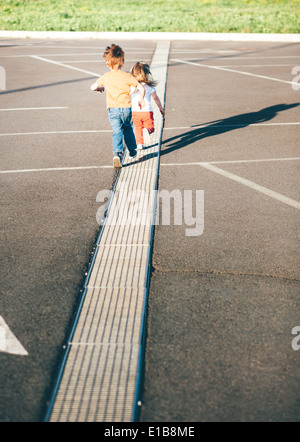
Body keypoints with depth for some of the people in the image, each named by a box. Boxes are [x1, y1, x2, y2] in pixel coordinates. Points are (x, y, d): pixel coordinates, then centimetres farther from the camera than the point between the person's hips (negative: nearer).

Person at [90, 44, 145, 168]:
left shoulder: (106, 77, 1)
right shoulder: (128, 76, -2)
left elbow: (93, 87, 7)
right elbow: (141, 88, -4)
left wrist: (100, 88, 29)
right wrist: (141, 99, 14)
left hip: (113, 109, -1)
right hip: (126, 108, 1)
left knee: (117, 132, -5)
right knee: (128, 129, 22)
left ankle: (117, 153, -27)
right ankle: (132, 151, 33)